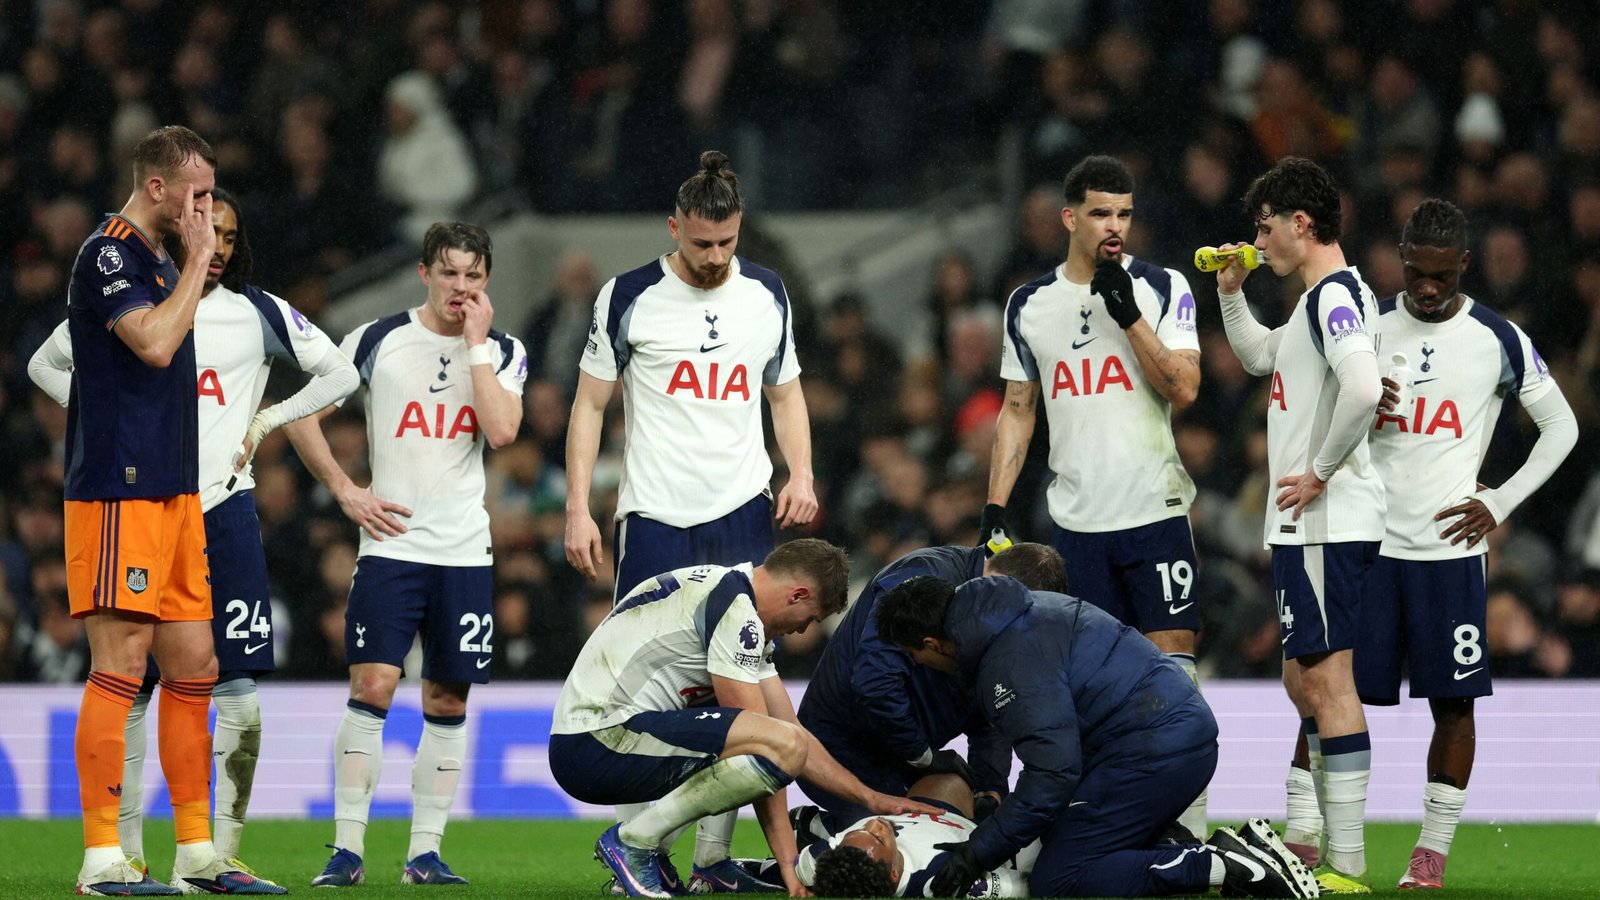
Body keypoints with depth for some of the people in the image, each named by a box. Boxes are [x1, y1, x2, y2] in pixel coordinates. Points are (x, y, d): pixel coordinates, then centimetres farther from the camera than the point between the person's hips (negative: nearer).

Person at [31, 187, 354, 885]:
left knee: (238, 690, -8)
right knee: (129, 688, 1)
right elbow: (46, 365, 19)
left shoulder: (258, 313, 5)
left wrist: (266, 422, 5)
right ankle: (127, 850, 8)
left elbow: (340, 374, 13)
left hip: (223, 509, 0)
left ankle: (225, 849, -3)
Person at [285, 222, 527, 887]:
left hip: (466, 551, 2)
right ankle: (347, 848, -9)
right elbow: (302, 414, 8)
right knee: (372, 687, -12)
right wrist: (346, 492, 0)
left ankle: (425, 851, 10)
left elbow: (501, 431, -12)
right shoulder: (377, 341, 2)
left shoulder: (502, 352, 6)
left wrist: (475, 343, -9)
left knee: (448, 701, 4)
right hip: (391, 542, -2)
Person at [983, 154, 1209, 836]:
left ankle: (1189, 828, -6)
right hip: (1076, 520, 3)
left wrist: (1130, 316, -16)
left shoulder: (1162, 288, 1)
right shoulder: (1029, 305, 9)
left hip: (1155, 511, -3)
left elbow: (1182, 390, -8)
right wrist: (995, 509, 8)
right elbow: (1017, 409, 15)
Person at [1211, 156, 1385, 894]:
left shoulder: (1334, 296, -15)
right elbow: (1259, 357, 36)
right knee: (1304, 681, 16)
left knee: (1326, 680, -10)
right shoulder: (1322, 299, 17)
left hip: (1324, 522, -11)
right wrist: (1231, 294, 21)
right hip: (1314, 524, 11)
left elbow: (1364, 389, -31)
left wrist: (1321, 471, -21)